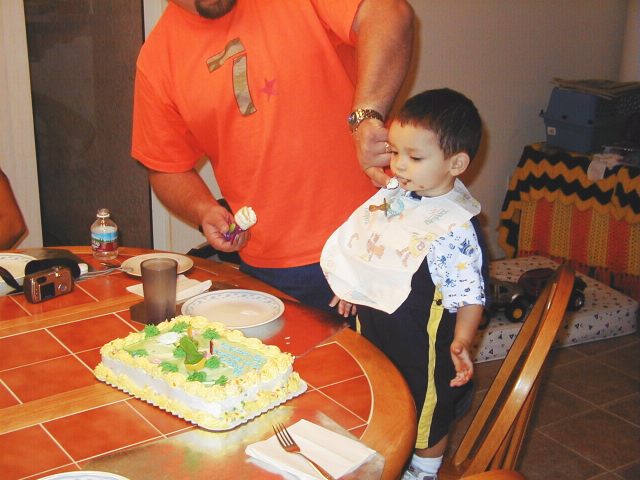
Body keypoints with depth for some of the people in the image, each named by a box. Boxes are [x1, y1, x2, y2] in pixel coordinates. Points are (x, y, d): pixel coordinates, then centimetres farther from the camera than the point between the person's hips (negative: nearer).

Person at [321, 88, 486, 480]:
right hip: (377, 333, 7)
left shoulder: (456, 228, -27)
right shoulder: (393, 197, -5)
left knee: (427, 417, 17)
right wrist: (354, 289, 19)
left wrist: (461, 341, -39)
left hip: (423, 345, -7)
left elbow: (470, 294, -26)